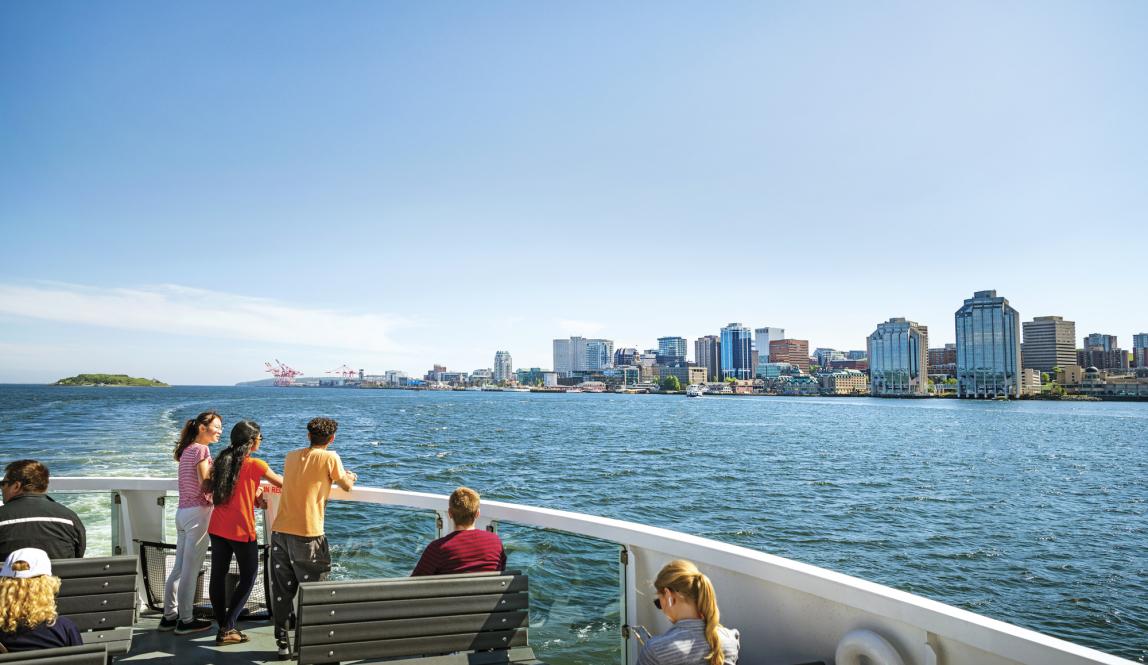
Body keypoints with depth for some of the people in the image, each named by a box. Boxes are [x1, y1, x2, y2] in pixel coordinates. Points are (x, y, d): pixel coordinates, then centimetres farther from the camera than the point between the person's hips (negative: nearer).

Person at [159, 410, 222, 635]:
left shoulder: (187, 450, 15)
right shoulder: (201, 449, -11)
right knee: (191, 570, -2)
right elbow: (205, 484, -16)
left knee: (179, 567, 14)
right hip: (198, 512, -9)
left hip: (182, 511, 9)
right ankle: (186, 621, 5)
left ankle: (169, 616, 21)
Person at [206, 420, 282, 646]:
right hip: (241, 531, -6)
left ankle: (223, 626, 18)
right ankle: (228, 629, 5)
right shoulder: (255, 465, -12)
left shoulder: (221, 460, 6)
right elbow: (283, 484, -1)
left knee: (218, 576, 12)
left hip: (217, 528, 6)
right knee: (248, 577, 8)